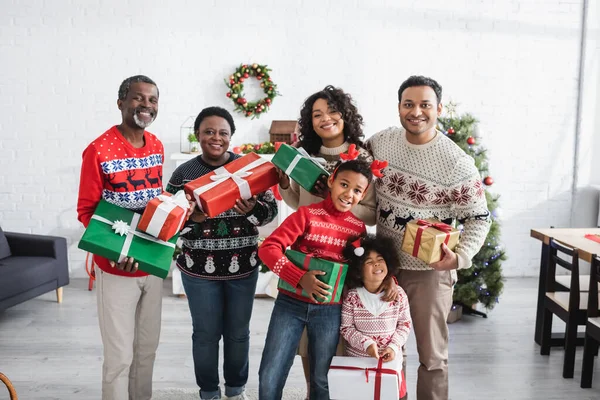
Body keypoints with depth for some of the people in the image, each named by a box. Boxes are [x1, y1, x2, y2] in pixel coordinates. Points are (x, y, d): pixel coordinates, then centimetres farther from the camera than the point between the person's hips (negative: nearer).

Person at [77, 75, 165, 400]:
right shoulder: (99, 150, -16)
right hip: (116, 268, -6)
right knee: (120, 356, 4)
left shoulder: (156, 147, 5)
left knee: (147, 348, 19)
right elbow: (85, 211, -12)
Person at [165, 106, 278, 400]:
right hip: (199, 268, -1)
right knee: (206, 333, 10)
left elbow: (272, 209, -1)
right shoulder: (183, 173, -3)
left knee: (238, 332, 14)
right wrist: (191, 217, -23)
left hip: (243, 266, 1)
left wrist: (252, 210, -22)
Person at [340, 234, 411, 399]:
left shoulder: (398, 294, -7)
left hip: (389, 359, 2)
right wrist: (366, 343, -21)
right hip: (357, 359, -1)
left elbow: (405, 324, 0)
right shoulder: (352, 296, -12)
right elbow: (345, 328, -9)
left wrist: (394, 346, -13)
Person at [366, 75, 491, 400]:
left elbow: (479, 219, -12)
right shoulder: (381, 141, -3)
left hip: (430, 271, -4)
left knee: (431, 354, 10)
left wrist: (460, 256, -28)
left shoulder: (457, 163, -17)